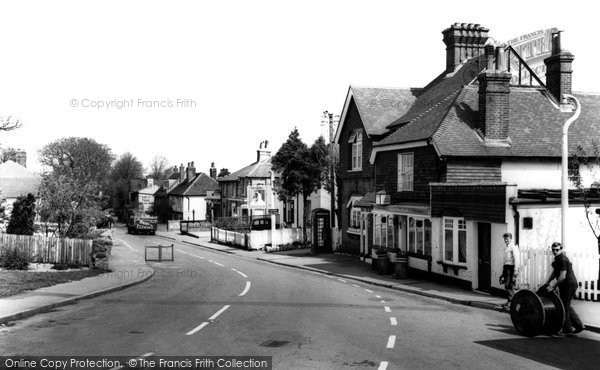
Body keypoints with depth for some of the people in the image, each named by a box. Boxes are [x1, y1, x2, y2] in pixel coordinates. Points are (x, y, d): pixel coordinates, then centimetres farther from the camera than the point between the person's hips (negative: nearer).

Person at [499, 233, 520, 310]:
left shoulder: (513, 247, -9)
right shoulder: (506, 247, 18)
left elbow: (516, 259, -15)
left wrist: (516, 271, -19)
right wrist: (503, 268, 17)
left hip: (511, 267, -9)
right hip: (506, 266, 9)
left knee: (509, 286, -12)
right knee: (507, 286, 10)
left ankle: (510, 303, -12)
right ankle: (508, 301, 16)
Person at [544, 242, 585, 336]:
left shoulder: (563, 260, -19)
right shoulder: (558, 259, 11)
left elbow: (562, 277, -24)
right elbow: (555, 272, 20)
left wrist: (553, 286, -22)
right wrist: (547, 282, 13)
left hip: (569, 284, -10)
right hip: (568, 284, 10)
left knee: (564, 307, -1)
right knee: (566, 306, 17)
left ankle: (568, 330, 8)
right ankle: (579, 325, 23)